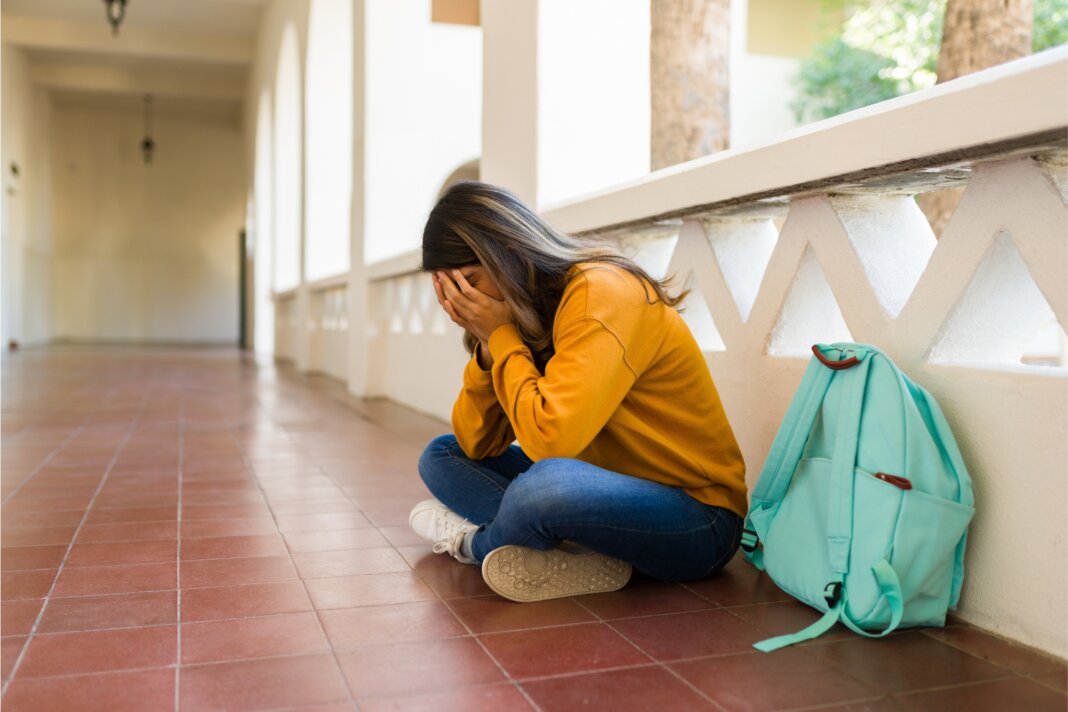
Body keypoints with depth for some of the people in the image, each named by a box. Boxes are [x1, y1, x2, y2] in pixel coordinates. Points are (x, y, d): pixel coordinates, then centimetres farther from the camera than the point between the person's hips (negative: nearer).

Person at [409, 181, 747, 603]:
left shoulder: (603, 294, -20)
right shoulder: (529, 310, 4)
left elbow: (549, 439, -30)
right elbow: (476, 445, 2)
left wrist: (501, 336, -18)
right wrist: (486, 346, -12)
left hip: (698, 522, -8)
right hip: (610, 494, 9)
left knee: (545, 484, -38)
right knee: (441, 456, 7)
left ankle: (475, 543, -2)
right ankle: (584, 557, -14)